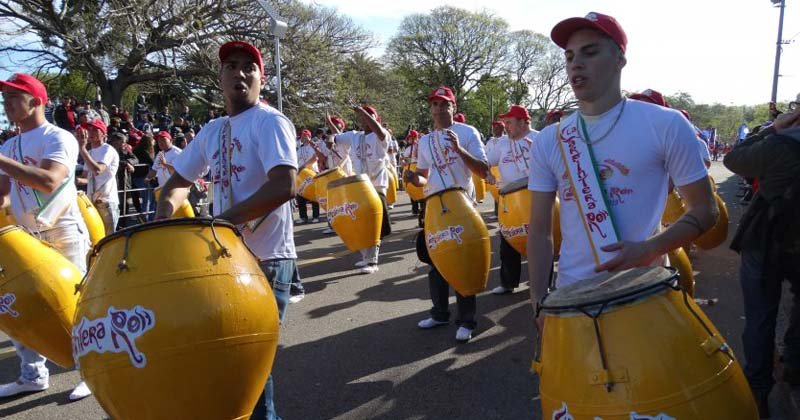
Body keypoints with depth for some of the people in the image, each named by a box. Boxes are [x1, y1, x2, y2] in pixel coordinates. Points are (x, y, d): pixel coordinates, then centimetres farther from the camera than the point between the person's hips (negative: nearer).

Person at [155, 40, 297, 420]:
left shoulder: (269, 121, -10)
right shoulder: (212, 130, 13)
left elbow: (284, 186, -25)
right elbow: (179, 181, 22)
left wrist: (220, 220, -25)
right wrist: (163, 219, 1)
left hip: (266, 260, -8)